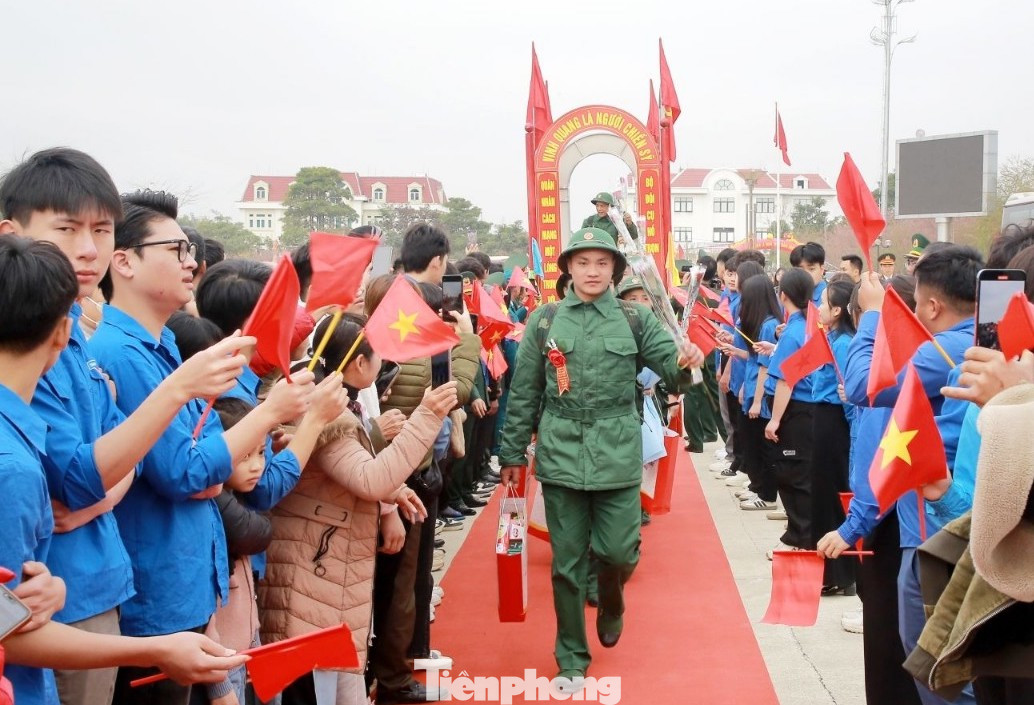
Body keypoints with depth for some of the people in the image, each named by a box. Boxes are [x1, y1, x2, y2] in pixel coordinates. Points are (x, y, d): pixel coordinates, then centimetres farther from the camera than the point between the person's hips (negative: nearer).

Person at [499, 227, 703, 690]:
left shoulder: (635, 319, 2)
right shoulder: (545, 320, 3)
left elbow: (672, 371, -1)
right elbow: (524, 392, 6)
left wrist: (687, 361, -25)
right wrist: (512, 453, 6)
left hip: (618, 452, 0)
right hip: (560, 452, 0)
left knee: (619, 551, -1)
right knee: (567, 561, 6)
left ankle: (611, 601, 36)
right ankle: (571, 660, 22)